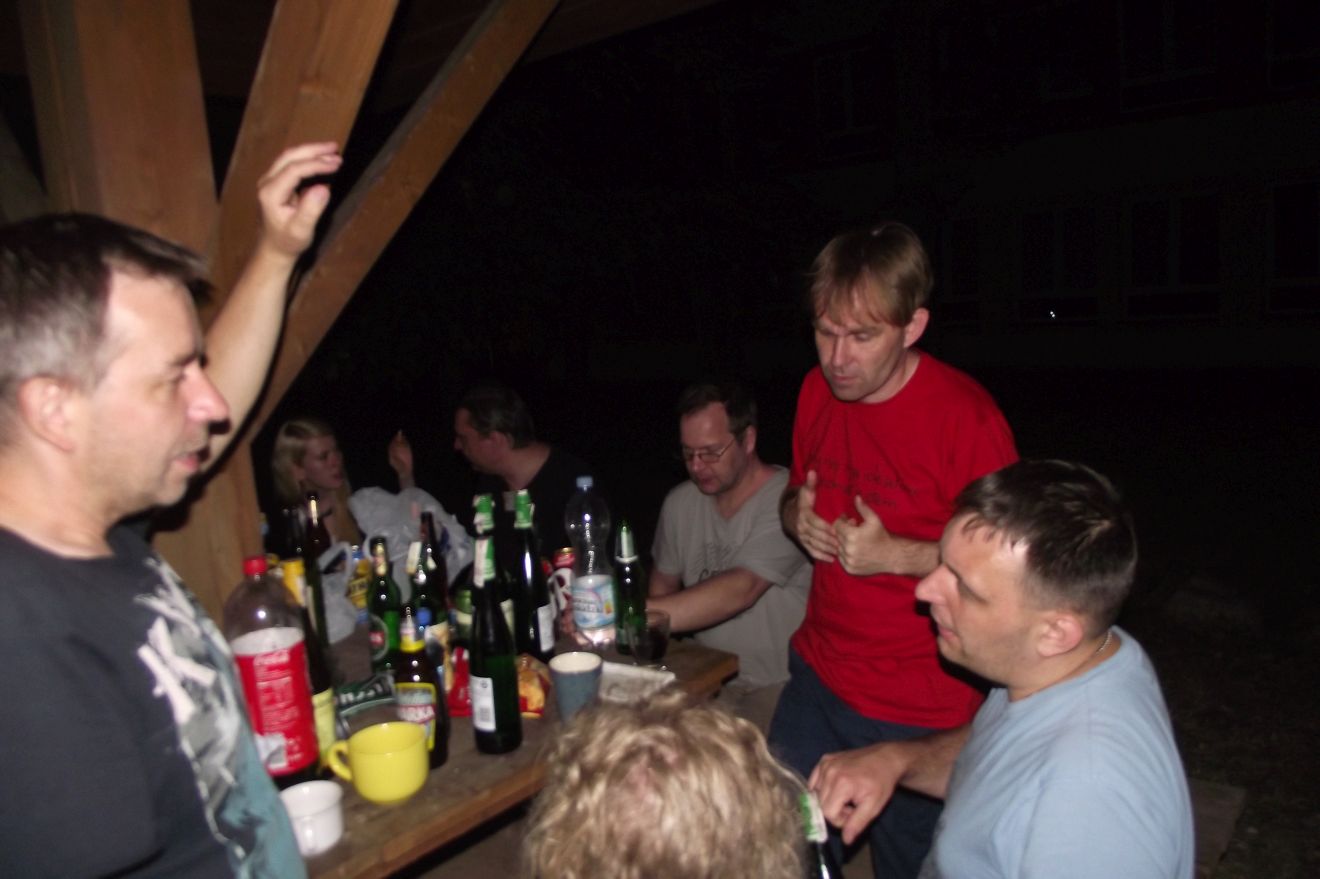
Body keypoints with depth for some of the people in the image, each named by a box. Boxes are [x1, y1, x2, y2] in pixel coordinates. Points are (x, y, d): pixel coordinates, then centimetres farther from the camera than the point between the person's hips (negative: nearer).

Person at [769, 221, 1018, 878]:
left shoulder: (964, 417, -18)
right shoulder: (818, 390, 0)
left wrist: (897, 555, -23)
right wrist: (798, 516, -7)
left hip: (922, 716, -5)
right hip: (819, 678, 5)